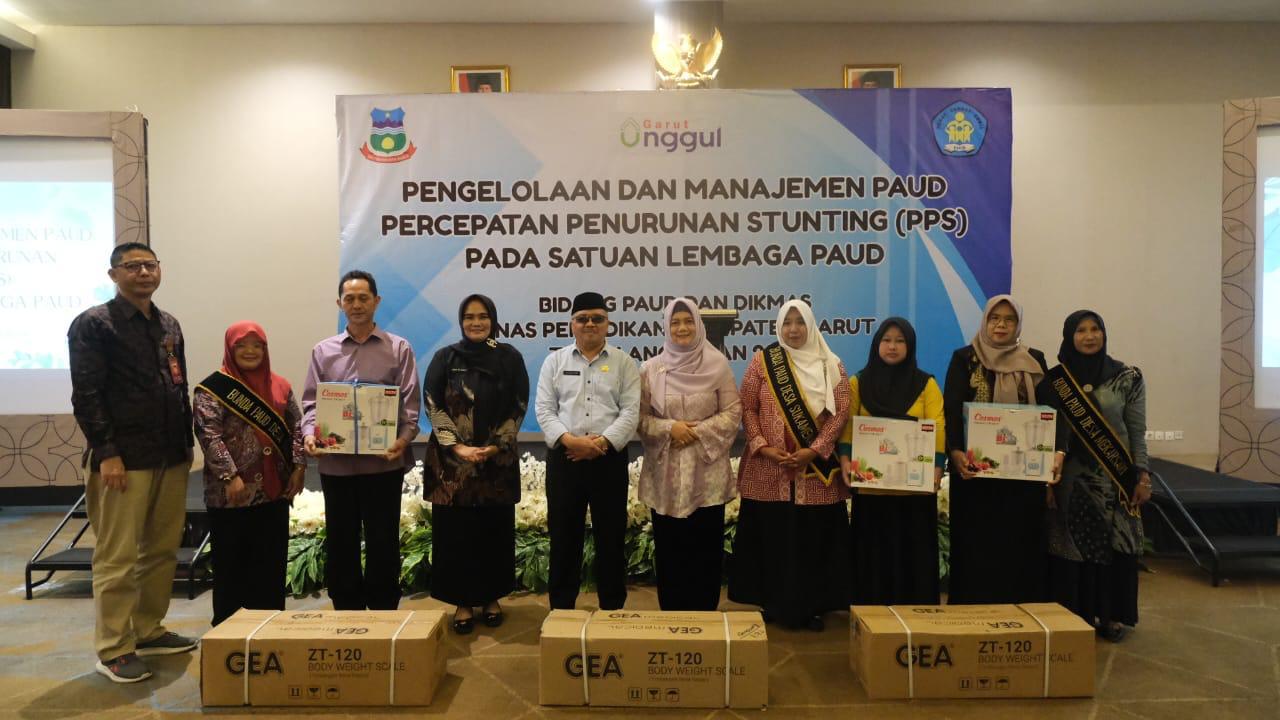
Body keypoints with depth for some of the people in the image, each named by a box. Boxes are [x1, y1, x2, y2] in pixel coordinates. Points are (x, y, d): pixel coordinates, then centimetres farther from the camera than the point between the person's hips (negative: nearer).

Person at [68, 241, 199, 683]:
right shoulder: (92, 324, -4)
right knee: (118, 558, 0)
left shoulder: (169, 325, 15)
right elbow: (86, 397, -11)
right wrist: (107, 453, -16)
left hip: (171, 457, 7)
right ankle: (113, 650, 10)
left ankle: (149, 631, 26)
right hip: (123, 459, -6)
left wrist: (186, 444, 15)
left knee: (162, 550, 12)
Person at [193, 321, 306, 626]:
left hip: (274, 490, 5)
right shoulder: (213, 388, -5)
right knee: (232, 562, 5)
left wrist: (298, 467, 1)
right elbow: (209, 435, -13)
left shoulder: (280, 387, 10)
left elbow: (296, 428, 12)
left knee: (272, 562, 10)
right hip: (232, 493, -4)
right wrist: (230, 475, -20)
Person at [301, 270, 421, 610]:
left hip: (383, 463, -2)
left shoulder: (399, 349, 4)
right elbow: (311, 403, 7)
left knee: (383, 544, 5)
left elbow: (411, 404, -3)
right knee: (340, 544, 11)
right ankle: (346, 614, 25)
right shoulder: (323, 351, 10)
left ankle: (383, 614, 19)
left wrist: (403, 440, -19)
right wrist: (309, 434, -12)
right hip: (336, 464, 2)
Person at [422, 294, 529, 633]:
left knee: (495, 531, 7)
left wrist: (496, 446, -10)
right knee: (455, 532, 3)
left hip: (499, 460, 1)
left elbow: (519, 407, 1)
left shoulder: (510, 357, 2)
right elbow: (432, 406, -2)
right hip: (452, 460, 0)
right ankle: (463, 601, 16)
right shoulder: (445, 357, 2)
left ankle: (492, 597, 23)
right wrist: (459, 447, -12)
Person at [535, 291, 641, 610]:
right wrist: (568, 439, -15)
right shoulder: (555, 360, 8)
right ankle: (561, 608, 21)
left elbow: (631, 411, -4)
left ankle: (613, 609, 20)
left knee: (610, 537, 6)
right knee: (564, 536, 8)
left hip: (609, 459, -1)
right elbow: (544, 408, 0)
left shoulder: (624, 362, 5)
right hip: (564, 458, 1)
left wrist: (602, 442, -16)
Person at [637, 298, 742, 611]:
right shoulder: (651, 368, 2)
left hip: (708, 471, 0)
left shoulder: (717, 364, 0)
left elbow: (733, 412, 1)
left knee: (706, 546, 5)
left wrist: (699, 432, -12)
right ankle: (671, 614, 20)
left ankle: (705, 613, 20)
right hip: (666, 473, 1)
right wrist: (669, 428, -13)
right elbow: (639, 417, 3)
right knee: (669, 547, 6)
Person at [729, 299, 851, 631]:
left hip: (816, 472, 0)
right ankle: (773, 604, 20)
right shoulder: (762, 362, 4)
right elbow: (747, 408, 2)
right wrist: (762, 446, -11)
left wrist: (814, 451, -12)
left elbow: (841, 412, -2)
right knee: (770, 537, 5)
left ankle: (812, 607, 18)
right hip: (769, 470, 0)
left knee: (813, 538, 4)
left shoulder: (832, 365, 4)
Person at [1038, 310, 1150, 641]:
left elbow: (1137, 432, 2)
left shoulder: (1128, 378, 0)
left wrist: (1142, 476, -4)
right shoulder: (1054, 380, 2)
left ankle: (1113, 616, 17)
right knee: (1070, 547, 3)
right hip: (1071, 478, 1)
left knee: (1114, 544, 3)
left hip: (1115, 477, 0)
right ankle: (1073, 617, 15)